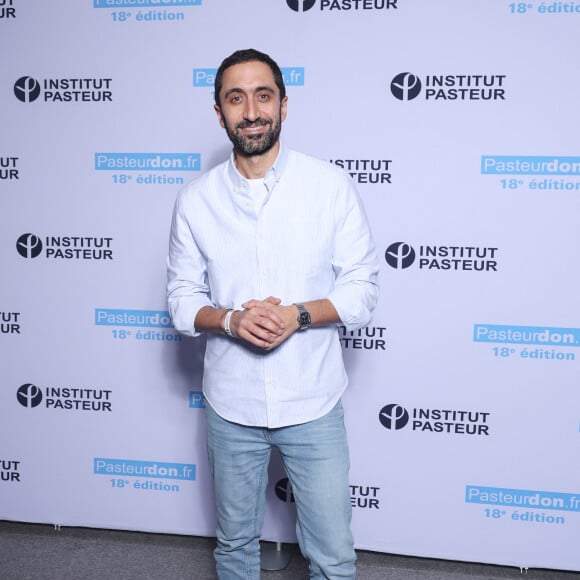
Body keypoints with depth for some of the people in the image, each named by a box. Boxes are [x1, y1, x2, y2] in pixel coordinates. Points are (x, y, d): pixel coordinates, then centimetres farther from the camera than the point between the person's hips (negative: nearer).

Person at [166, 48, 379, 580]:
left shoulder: (332, 185, -7)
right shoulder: (195, 200, -2)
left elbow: (363, 288, -4)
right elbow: (183, 300, 3)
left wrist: (297, 315, -21)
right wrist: (230, 319, -18)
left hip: (312, 401, -1)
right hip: (231, 404, 2)